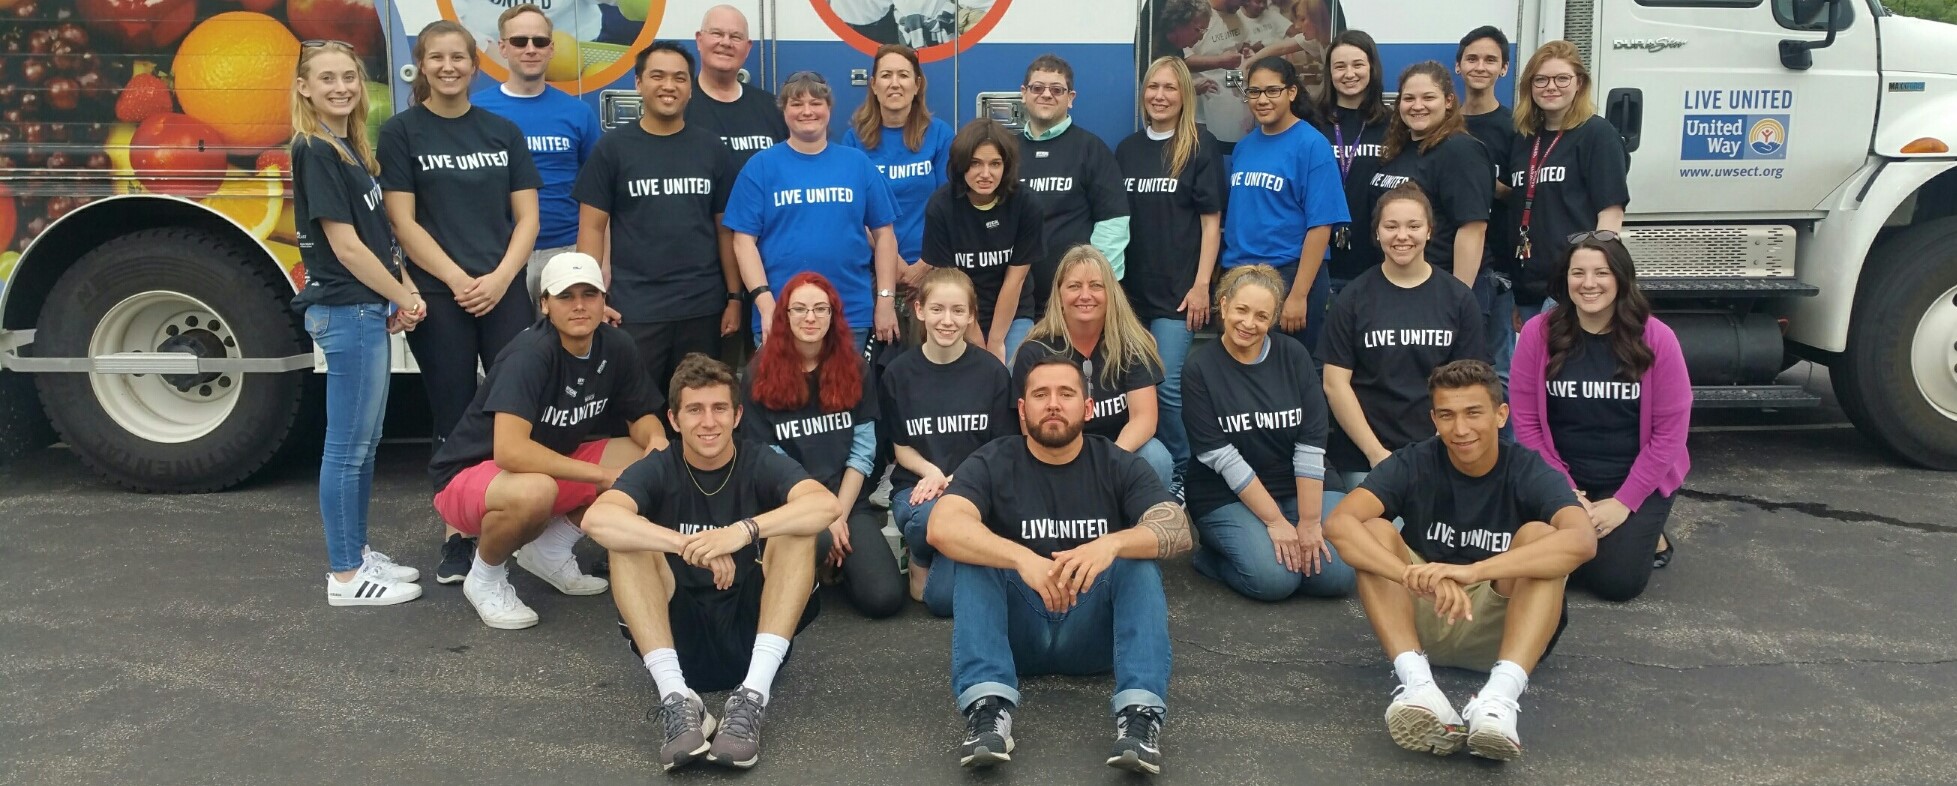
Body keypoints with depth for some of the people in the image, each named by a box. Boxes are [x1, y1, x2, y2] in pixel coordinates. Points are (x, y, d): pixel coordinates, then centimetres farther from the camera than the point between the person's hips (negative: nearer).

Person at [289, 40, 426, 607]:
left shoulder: (350, 148, 14)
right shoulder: (314, 151, -13)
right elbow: (344, 245, -16)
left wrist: (403, 293, 3)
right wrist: (403, 299, -8)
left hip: (369, 309, 9)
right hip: (347, 311, -9)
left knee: (365, 442, 15)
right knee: (348, 446, -3)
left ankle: (357, 553, 26)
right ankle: (345, 576, 5)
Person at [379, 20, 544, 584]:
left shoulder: (503, 132, 10)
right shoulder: (400, 132, 2)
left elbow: (527, 218, 7)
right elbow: (403, 223, -4)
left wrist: (500, 278, -8)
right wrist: (459, 281, -13)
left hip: (505, 292, 2)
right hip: (438, 297, -2)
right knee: (454, 420, 3)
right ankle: (457, 537, 11)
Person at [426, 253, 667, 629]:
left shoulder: (615, 347, -9)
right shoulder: (530, 354, -28)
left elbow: (642, 415, 4)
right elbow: (510, 451, -39)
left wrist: (656, 438, -21)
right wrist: (603, 475, -34)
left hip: (553, 465, 7)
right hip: (469, 475, -7)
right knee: (534, 492, -40)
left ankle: (551, 548, 9)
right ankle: (485, 577, -6)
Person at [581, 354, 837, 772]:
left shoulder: (763, 465, -3)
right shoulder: (657, 470, -2)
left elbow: (827, 504, -25)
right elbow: (597, 519, -24)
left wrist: (745, 530, -39)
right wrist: (690, 545, -37)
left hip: (752, 630, 0)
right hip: (678, 635, 1)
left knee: (796, 529, -21)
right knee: (627, 539, -20)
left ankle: (752, 695, -30)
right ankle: (676, 698, -31)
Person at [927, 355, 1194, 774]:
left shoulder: (1119, 466, -1)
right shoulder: (992, 463, -4)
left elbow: (1178, 530, -17)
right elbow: (943, 528, -23)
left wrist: (1112, 544, -38)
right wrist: (1022, 558, -39)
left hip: (1095, 630, 0)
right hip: (1017, 630, 0)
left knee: (1138, 556, -24)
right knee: (975, 556, -24)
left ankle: (1140, 712, -38)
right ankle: (988, 708, -40)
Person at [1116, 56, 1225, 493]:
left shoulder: (1201, 147, -1)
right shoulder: (1127, 149, 12)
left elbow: (1211, 221, -4)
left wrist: (1201, 284, -11)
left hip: (1177, 291, -5)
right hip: (1131, 288, 5)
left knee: (1167, 388, -11)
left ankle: (1179, 477, 4)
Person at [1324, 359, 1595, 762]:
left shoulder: (1530, 471, -12)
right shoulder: (1413, 464, -9)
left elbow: (1582, 540, -34)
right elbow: (1338, 524, -26)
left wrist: (1470, 571, -47)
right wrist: (1419, 579, -44)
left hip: (1502, 627, -1)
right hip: (1423, 620, 1)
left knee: (1538, 534, -26)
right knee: (1374, 532, -22)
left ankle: (1501, 695, -43)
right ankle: (1417, 684, -39)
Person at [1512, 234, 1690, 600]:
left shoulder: (1657, 338, -11)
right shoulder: (1538, 332, -9)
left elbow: (1670, 431, -9)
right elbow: (1526, 422, -6)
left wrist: (1624, 503, -13)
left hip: (1639, 481, -1)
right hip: (1561, 480, 1)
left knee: (1616, 580, -16)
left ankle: (1643, 534, 18)